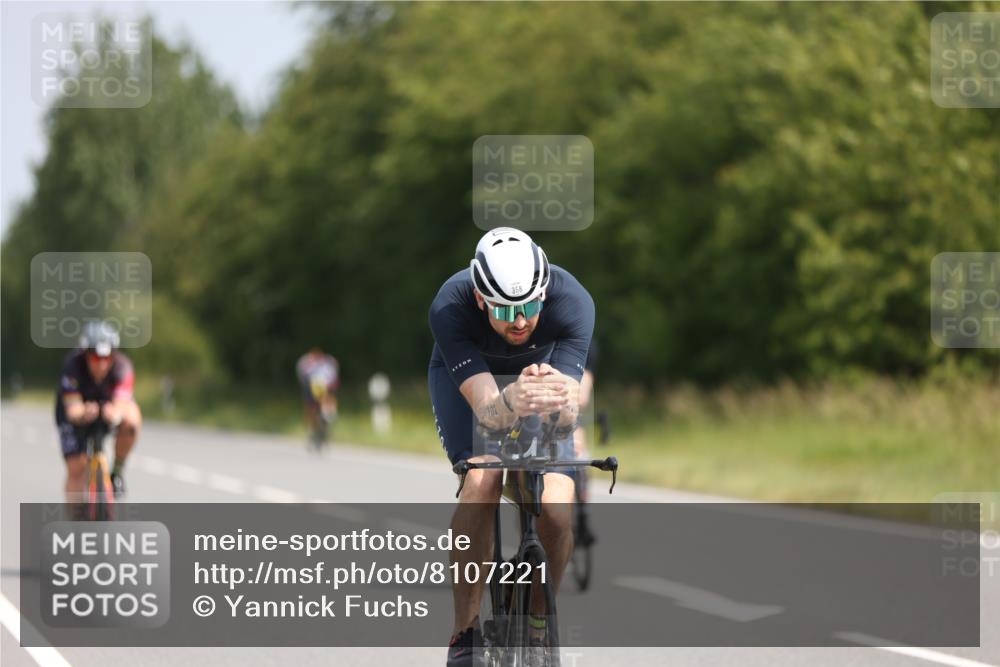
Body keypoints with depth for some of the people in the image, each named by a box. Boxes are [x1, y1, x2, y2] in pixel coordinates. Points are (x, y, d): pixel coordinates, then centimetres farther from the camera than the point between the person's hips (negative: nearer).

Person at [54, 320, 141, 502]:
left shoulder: (122, 366, -31)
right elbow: (72, 408, -42)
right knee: (76, 468, -11)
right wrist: (83, 414, -66)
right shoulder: (73, 365, -34)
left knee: (131, 419, -32)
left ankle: (118, 470, -11)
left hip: (110, 404, 1)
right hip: (76, 413, 0)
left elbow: (121, 404, -43)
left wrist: (115, 413, -68)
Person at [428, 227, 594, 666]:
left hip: (543, 367, 1)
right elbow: (486, 410, -45)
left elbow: (568, 414, -42)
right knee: (481, 481, -29)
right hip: (466, 372, -1)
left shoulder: (572, 301, -35)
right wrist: (512, 403, -68)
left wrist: (559, 398, -65)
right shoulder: (449, 309, -38)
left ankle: (538, 622, 6)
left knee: (555, 508, -20)